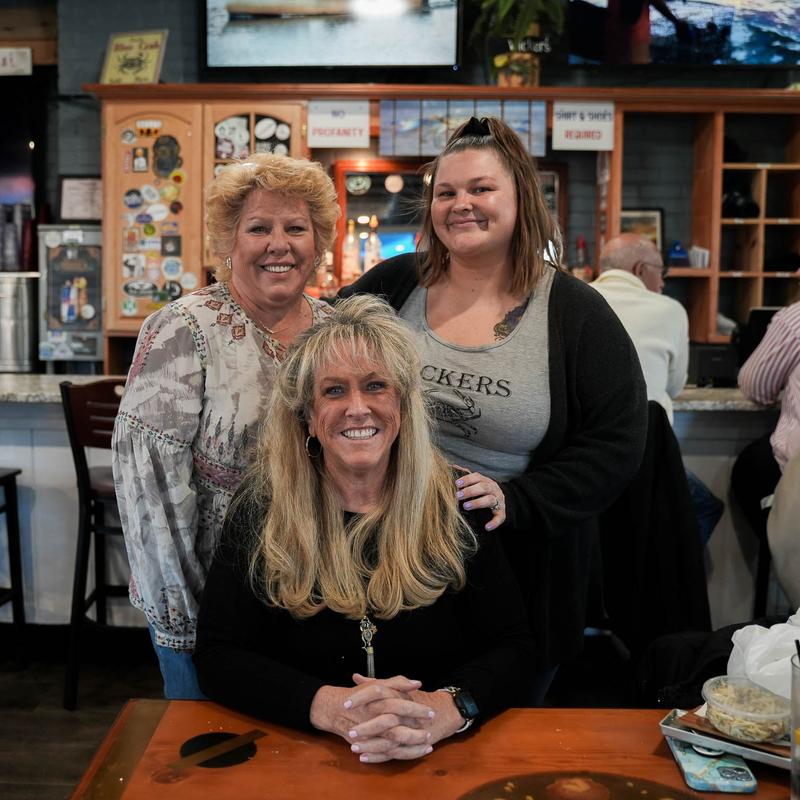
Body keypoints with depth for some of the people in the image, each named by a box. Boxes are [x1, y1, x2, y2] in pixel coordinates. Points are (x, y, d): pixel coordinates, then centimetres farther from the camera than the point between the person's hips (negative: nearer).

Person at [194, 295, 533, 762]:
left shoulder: (456, 502, -1)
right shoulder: (262, 508, -2)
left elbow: (513, 648, -2)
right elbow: (218, 657, -6)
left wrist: (445, 709, -23)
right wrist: (331, 708, -22)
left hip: (437, 759, 1)